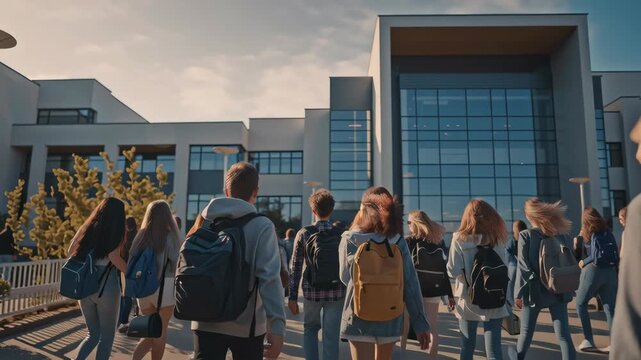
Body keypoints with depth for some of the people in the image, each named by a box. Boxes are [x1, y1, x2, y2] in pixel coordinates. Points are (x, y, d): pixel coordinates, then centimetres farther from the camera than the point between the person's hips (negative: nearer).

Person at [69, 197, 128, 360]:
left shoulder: (87, 229, 9)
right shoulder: (115, 231, -7)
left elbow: (71, 251, 11)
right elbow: (114, 257, -18)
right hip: (107, 288, -5)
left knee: (93, 334, 20)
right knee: (107, 337, 10)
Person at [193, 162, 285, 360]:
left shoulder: (206, 221, 2)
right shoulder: (262, 226, -12)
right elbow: (269, 278, -20)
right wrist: (277, 325, -20)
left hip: (206, 322, 3)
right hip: (246, 324, -3)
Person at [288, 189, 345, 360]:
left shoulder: (304, 233, -4)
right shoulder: (341, 234, -2)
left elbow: (296, 268, -5)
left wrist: (292, 296, 1)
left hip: (312, 291, 0)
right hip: (336, 291, 0)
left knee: (310, 329, 22)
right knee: (331, 335, 8)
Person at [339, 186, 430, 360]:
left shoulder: (349, 240, -8)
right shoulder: (398, 241, -4)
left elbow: (346, 277, 3)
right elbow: (410, 284, -6)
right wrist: (420, 323, -2)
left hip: (359, 319, -2)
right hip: (390, 319, 3)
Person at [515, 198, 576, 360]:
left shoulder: (525, 235, -8)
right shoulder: (562, 234, 3)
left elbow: (523, 267, -11)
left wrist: (519, 293, -6)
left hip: (534, 292, -3)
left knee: (526, 333, 12)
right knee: (563, 335, 5)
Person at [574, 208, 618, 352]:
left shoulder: (592, 233, -4)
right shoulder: (608, 232, 12)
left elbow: (595, 256, -14)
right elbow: (616, 254, 10)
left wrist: (583, 263, 2)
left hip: (593, 271, -5)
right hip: (610, 272, 5)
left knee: (581, 303, 7)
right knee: (610, 307, 6)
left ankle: (588, 340, 1)